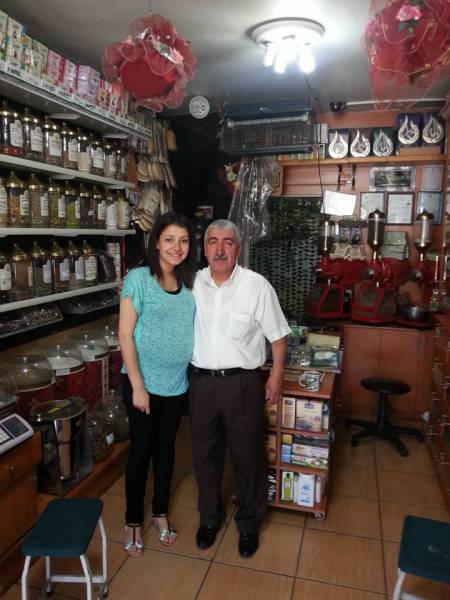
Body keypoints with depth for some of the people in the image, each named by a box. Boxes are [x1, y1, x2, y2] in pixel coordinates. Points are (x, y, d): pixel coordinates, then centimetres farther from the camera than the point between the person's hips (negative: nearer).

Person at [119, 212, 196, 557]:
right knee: (141, 449, 9)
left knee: (166, 447, 18)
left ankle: (161, 512, 38)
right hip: (143, 382, -4)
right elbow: (125, 334, -14)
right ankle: (133, 520, 31)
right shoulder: (139, 279, -13)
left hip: (177, 382, 4)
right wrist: (137, 386, -15)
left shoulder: (191, 283, 1)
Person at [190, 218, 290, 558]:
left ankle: (249, 524, 35)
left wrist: (277, 374, -4)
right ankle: (210, 517, 41)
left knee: (248, 456, 11)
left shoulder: (257, 285, -10)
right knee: (205, 454, 17)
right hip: (201, 381, 3)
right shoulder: (193, 284, 0)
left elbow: (277, 335, -3)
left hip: (242, 382, -3)